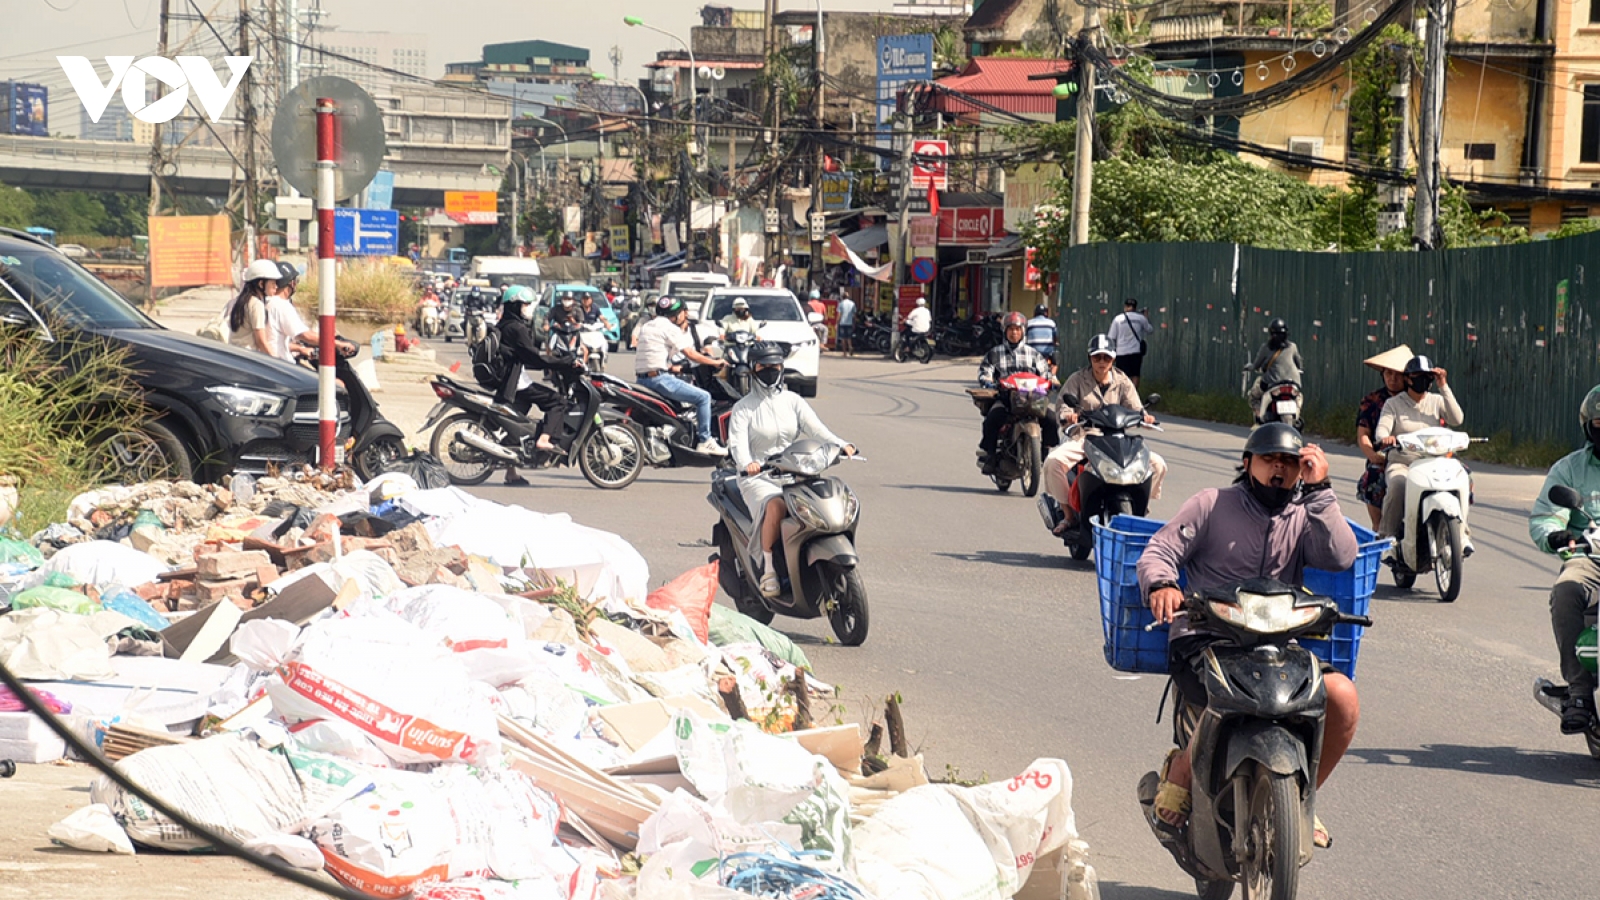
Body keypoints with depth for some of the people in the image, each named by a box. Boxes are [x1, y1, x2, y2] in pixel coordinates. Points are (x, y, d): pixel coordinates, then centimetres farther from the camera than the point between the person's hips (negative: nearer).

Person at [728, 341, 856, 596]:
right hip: (758, 477, -4)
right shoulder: (743, 408, 4)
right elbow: (737, 443, -12)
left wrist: (840, 445, -20)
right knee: (776, 506, -36)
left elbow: (815, 428, 0)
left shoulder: (792, 401, 14)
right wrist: (747, 463, -35)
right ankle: (768, 567, -25)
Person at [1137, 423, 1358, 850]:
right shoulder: (1213, 504, 10)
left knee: (1343, 697, -20)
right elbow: (1158, 551, 2)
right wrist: (1160, 584, -21)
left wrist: (1319, 489, -7)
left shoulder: (1306, 516, 16)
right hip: (1202, 639, -4)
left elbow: (1340, 557, -4)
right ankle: (1182, 769, -6)